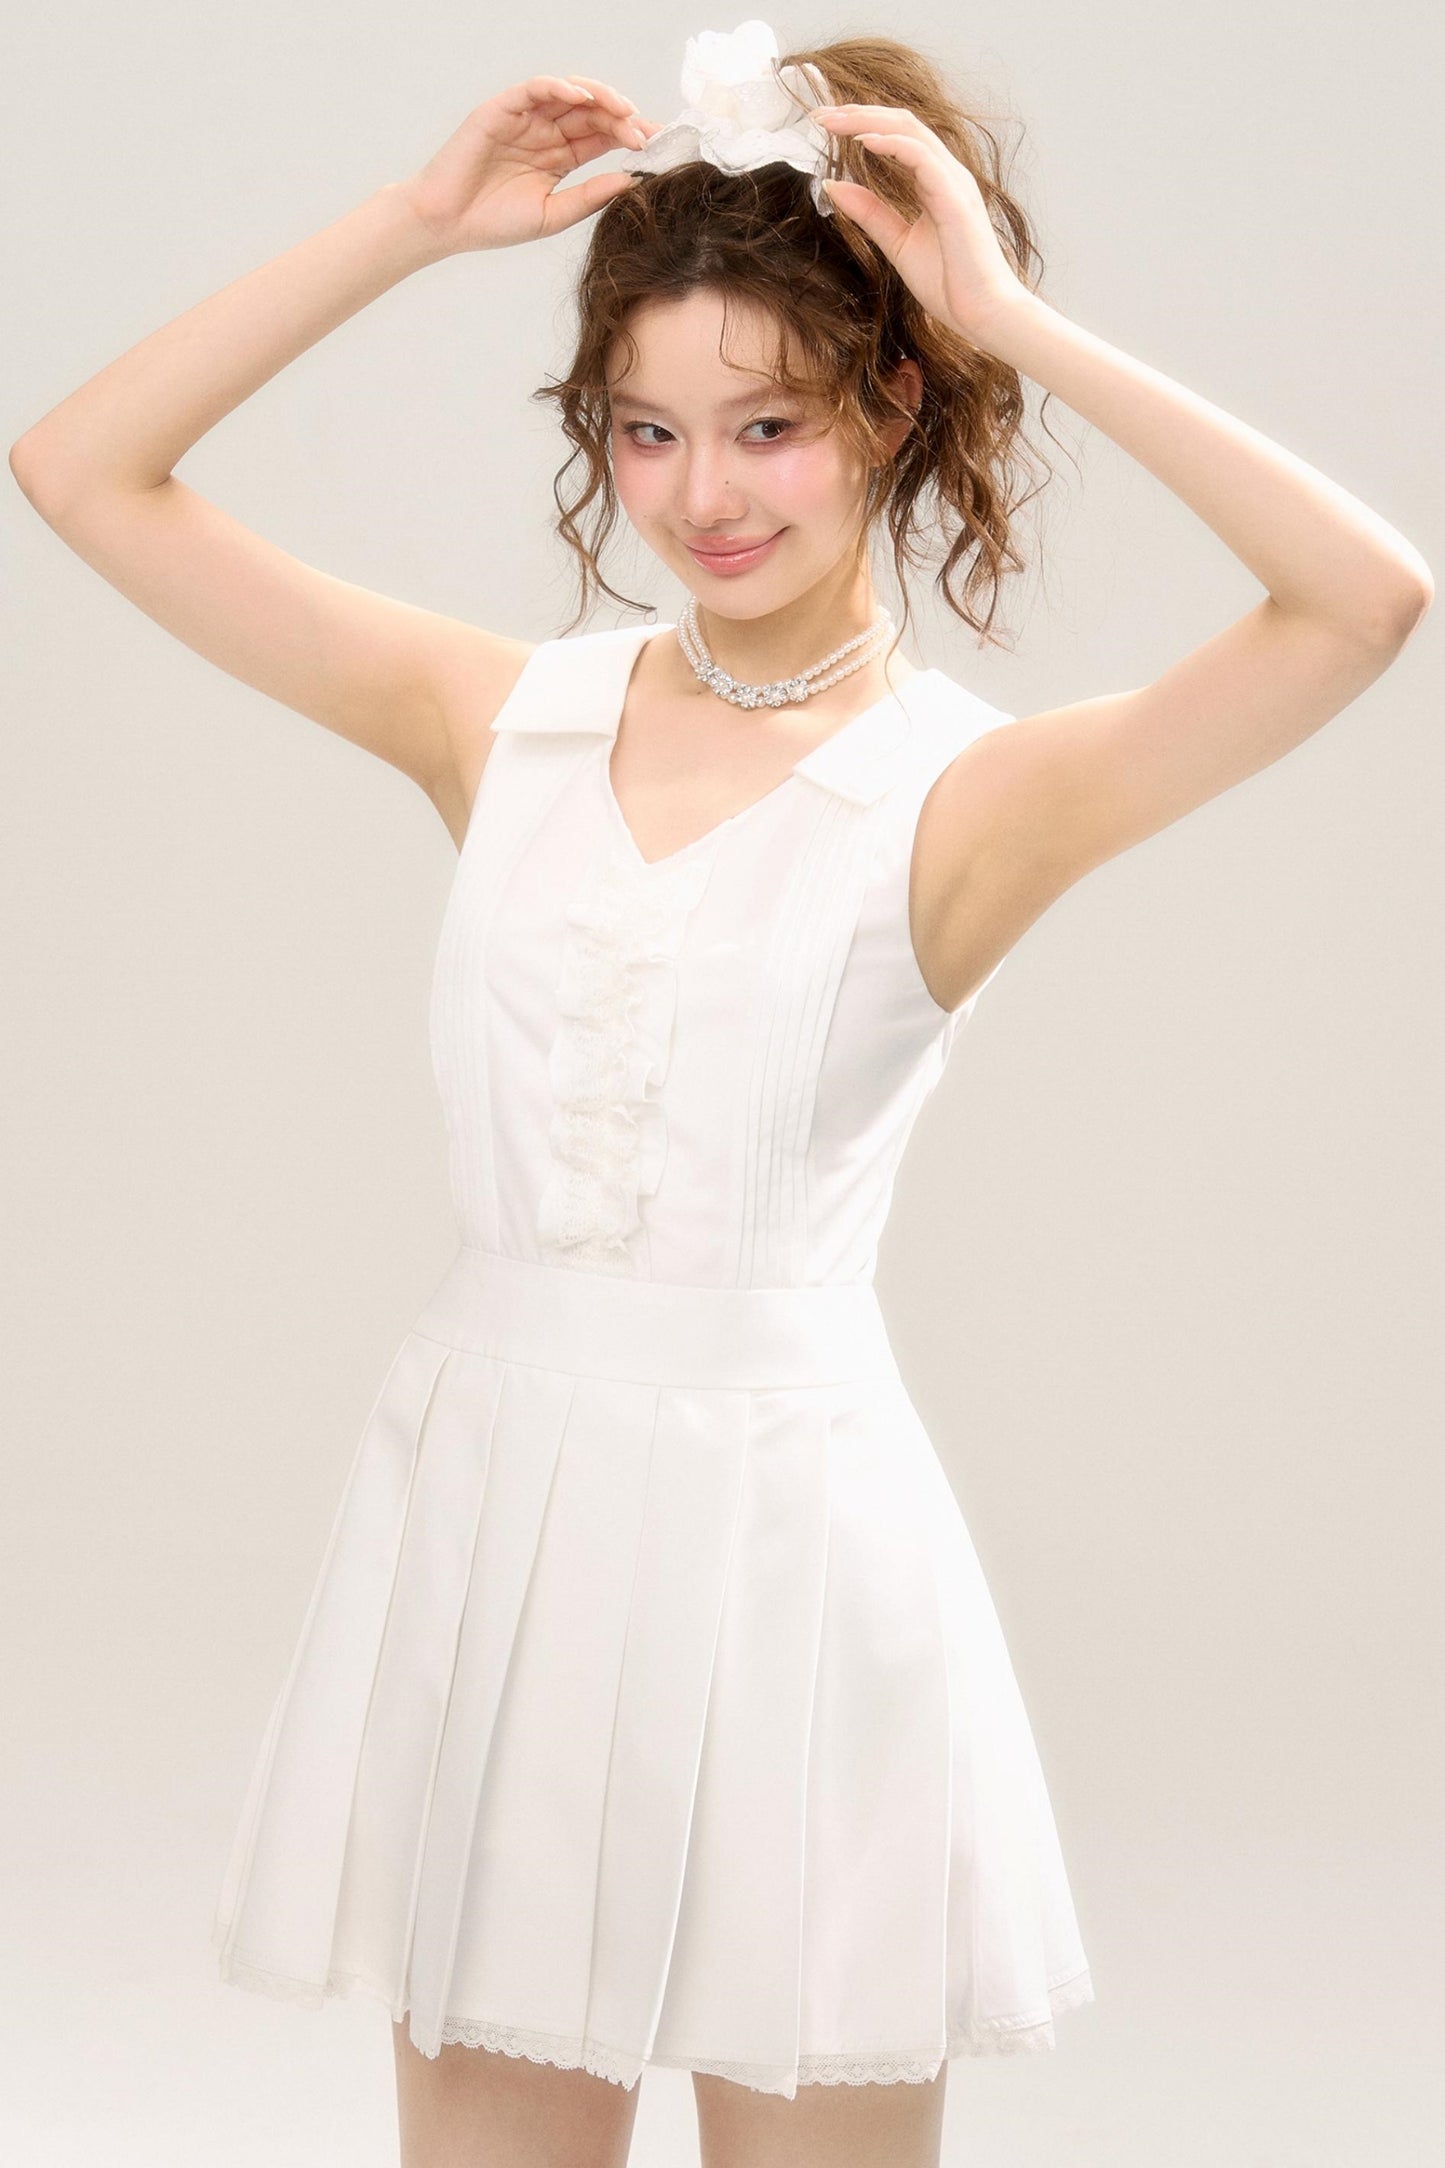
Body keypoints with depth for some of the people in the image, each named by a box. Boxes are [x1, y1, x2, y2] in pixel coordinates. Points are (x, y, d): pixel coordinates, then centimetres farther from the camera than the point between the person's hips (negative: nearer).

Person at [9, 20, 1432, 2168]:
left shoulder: (965, 795, -6)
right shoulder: (506, 721, 5)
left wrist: (1014, 320, -16)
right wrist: (415, 223, 1)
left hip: (783, 1526, -3)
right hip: (489, 1511, 3)